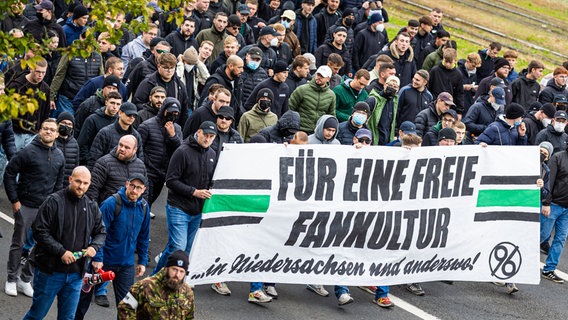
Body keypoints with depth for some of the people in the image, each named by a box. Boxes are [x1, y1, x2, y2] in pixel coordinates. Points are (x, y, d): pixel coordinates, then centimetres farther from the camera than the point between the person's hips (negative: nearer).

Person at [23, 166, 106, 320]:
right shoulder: (54, 201, -10)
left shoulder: (92, 207, 7)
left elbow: (101, 232, 18)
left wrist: (94, 246, -5)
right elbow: (39, 231, -13)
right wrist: (61, 252, -19)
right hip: (50, 271, -5)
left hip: (76, 273, 5)